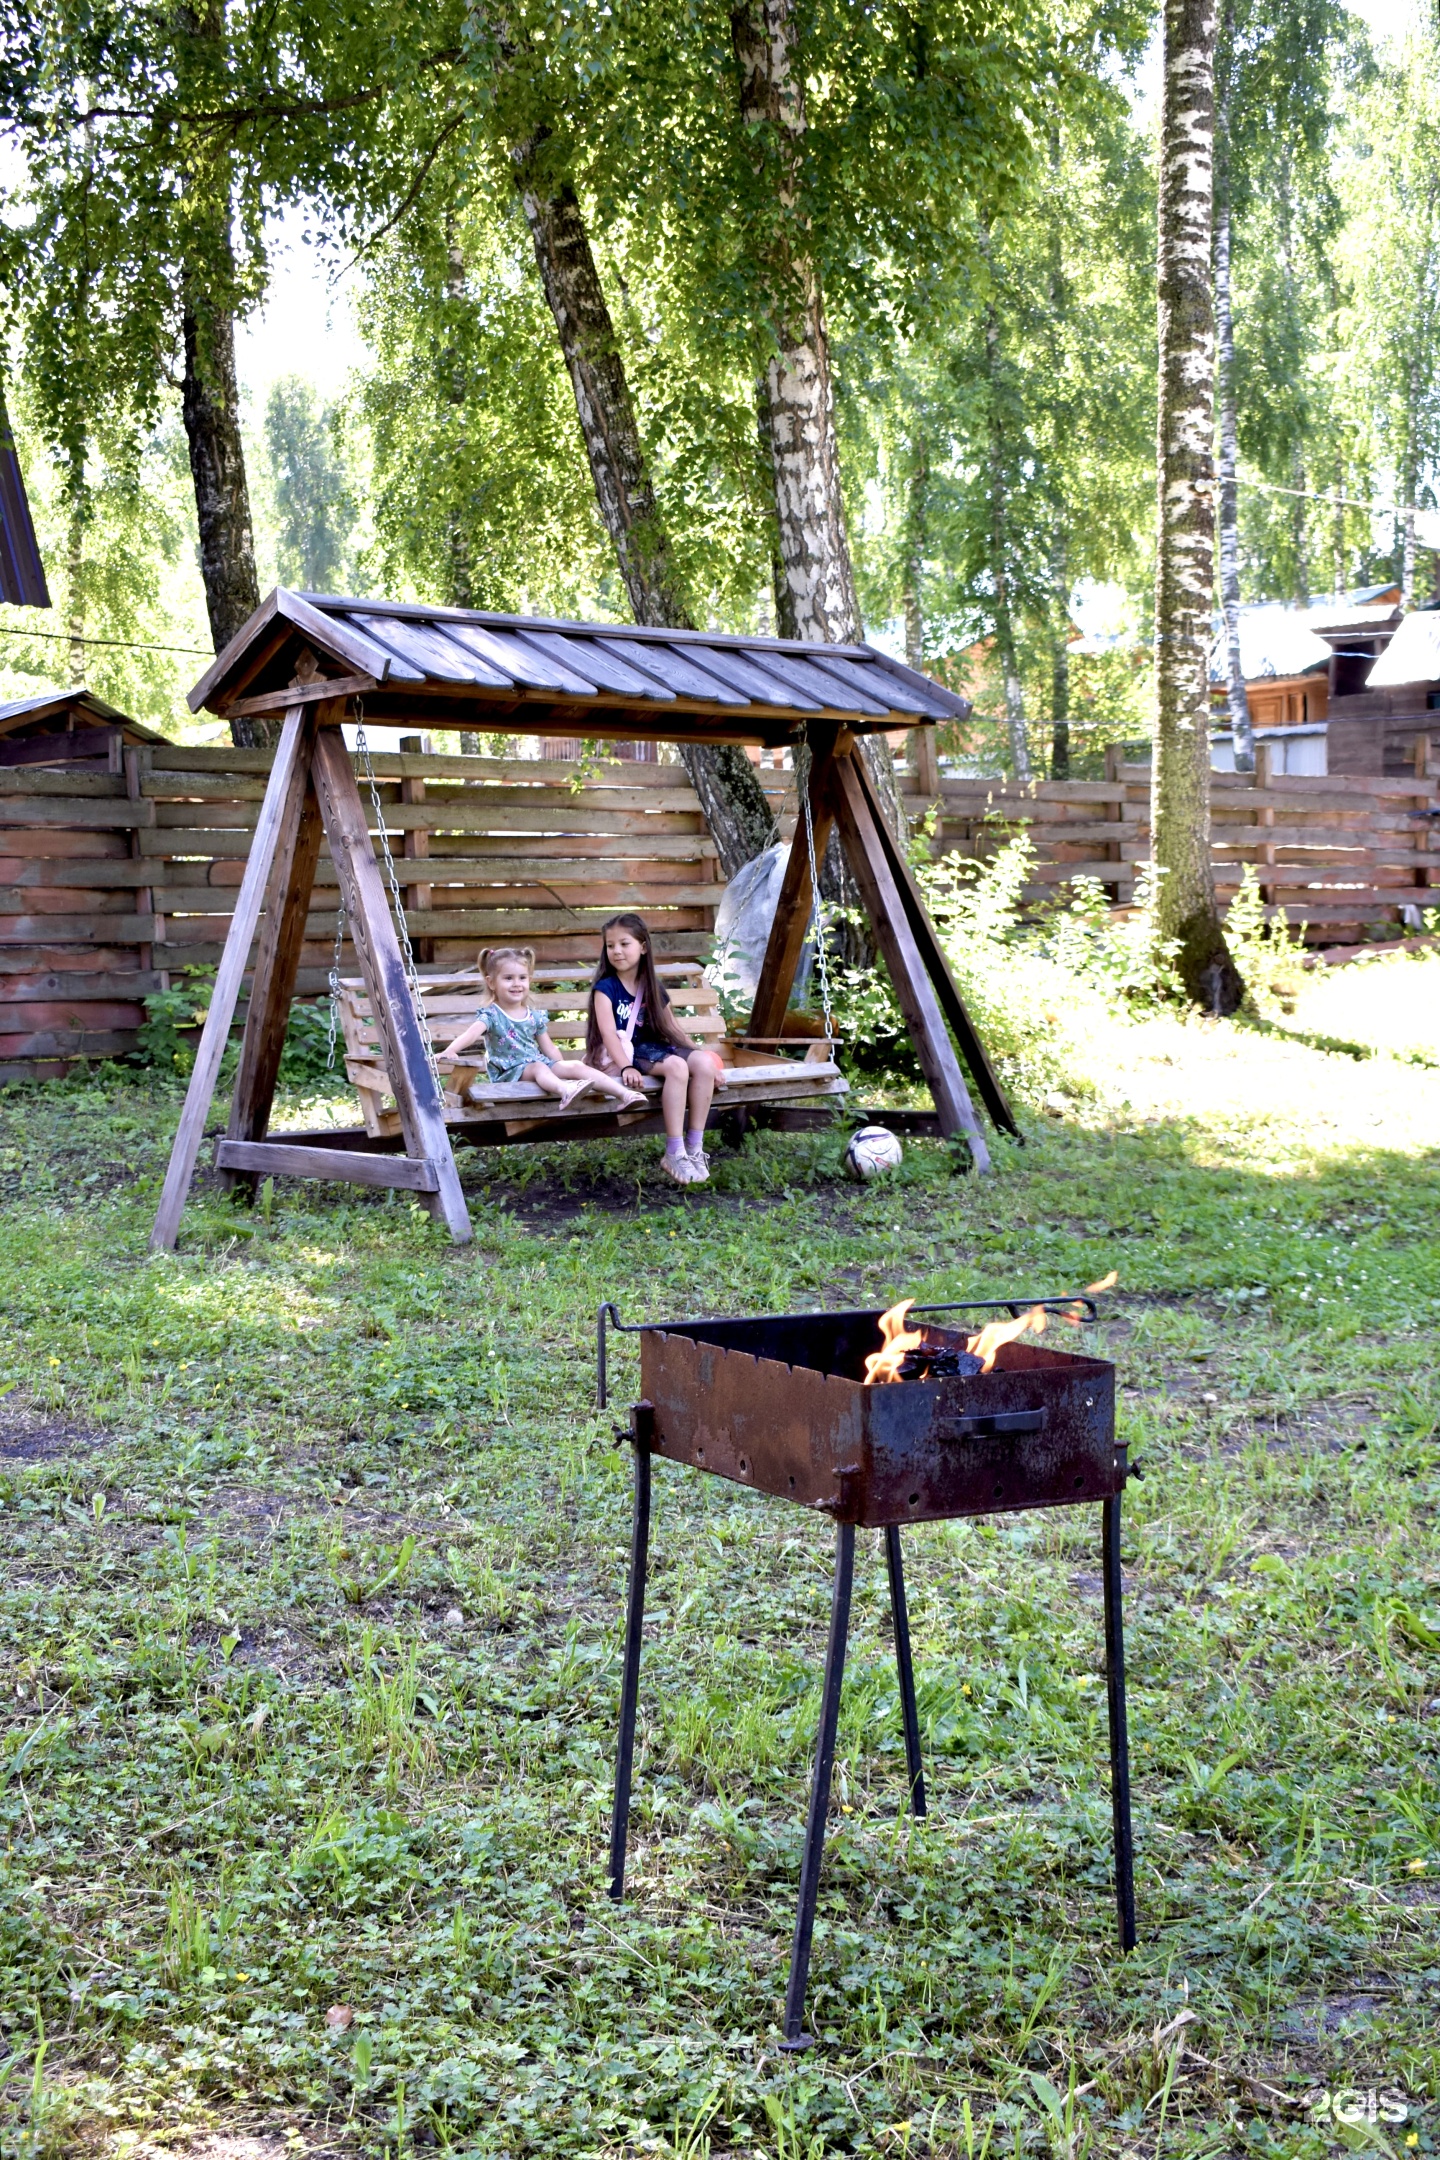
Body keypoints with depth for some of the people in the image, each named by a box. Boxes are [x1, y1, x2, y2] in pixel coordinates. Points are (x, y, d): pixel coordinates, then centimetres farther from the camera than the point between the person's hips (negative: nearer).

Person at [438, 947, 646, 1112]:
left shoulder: (535, 1017, 14)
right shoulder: (490, 1015, -2)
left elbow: (549, 1048, 19)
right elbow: (472, 1032, -22)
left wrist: (564, 1069, 8)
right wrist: (449, 1051, -39)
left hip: (541, 1063, 5)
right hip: (511, 1072, -5)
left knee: (576, 1066, -19)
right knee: (539, 1068, -36)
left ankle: (625, 1094, -35)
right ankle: (566, 1091, -71)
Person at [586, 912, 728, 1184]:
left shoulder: (652, 988, 15)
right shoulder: (605, 987, -3)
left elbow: (673, 1029, 18)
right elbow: (608, 1031, -16)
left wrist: (700, 1052, 8)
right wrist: (626, 1067, -31)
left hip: (655, 1049, 6)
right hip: (626, 1055, -6)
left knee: (705, 1063, -21)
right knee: (676, 1066, -33)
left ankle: (694, 1148, -19)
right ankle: (674, 1154, -31)